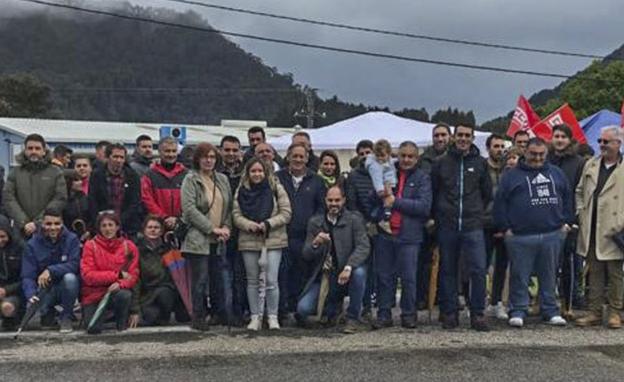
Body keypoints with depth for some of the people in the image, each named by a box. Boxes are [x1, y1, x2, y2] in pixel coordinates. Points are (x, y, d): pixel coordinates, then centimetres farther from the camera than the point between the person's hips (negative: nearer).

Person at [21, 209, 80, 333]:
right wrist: (31, 295, -29)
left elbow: (74, 265, -19)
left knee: (70, 277, -34)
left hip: (67, 287, -1)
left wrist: (50, 270, -31)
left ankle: (66, 317, -10)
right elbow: (27, 275, -11)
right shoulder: (32, 245, -5)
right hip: (44, 288, 1)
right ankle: (48, 313, 14)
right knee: (32, 304, -28)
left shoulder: (72, 239, -9)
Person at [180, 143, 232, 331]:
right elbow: (189, 209, -12)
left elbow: (229, 207, 17)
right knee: (201, 279, -5)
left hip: (219, 240, 5)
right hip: (198, 238, -5)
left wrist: (226, 227, -1)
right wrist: (212, 228, -13)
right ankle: (198, 317, 6)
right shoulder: (191, 180, -2)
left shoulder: (222, 179, 15)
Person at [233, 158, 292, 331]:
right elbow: (236, 214, 3)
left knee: (271, 280, -6)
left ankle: (273, 316, 8)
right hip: (248, 241, 3)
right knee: (252, 281, 9)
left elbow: (286, 213, -2)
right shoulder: (241, 191, 7)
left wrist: (268, 223, -14)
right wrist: (248, 224, -16)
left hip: (273, 240, -2)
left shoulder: (276, 188, 1)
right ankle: (255, 317, 19)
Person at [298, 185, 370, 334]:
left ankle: (353, 318, -13)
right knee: (302, 310, -15)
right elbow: (306, 256, 4)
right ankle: (333, 306, 21)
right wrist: (315, 243, -20)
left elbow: (364, 247, -16)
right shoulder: (315, 222, 6)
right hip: (323, 277, 3)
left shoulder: (354, 220, -3)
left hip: (345, 275, -2)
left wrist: (348, 267, -33)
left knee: (359, 272, -36)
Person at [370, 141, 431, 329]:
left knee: (408, 277, 2)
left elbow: (424, 206, -10)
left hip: (409, 235, -3)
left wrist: (396, 201, -13)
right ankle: (384, 314, 15)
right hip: (384, 234, 3)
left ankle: (409, 314, 14)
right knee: (384, 276, 6)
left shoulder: (422, 178, 2)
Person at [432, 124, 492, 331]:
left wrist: (477, 212, 10)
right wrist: (438, 215, 8)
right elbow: (433, 192, 11)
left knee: (478, 270, -7)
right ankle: (449, 314, 16)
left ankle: (477, 314, 4)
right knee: (448, 271, 7)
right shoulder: (441, 162, 5)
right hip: (447, 227, 1)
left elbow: (487, 194, 15)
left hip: (473, 227, 0)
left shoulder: (480, 163, 7)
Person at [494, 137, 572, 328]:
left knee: (549, 275, 10)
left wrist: (566, 221, 10)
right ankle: (518, 311, 9)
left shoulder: (556, 173, 14)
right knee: (520, 276, 1)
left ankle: (550, 311, 20)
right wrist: (505, 228, -5)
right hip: (521, 237, -3)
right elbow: (499, 203, 0)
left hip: (553, 235, 3)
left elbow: (568, 198, 19)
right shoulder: (512, 175, 3)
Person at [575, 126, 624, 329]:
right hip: (591, 230, 5)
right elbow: (580, 191, 20)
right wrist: (581, 213, 8)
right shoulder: (591, 165, 12)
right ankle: (594, 312, 17)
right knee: (594, 273, 10)